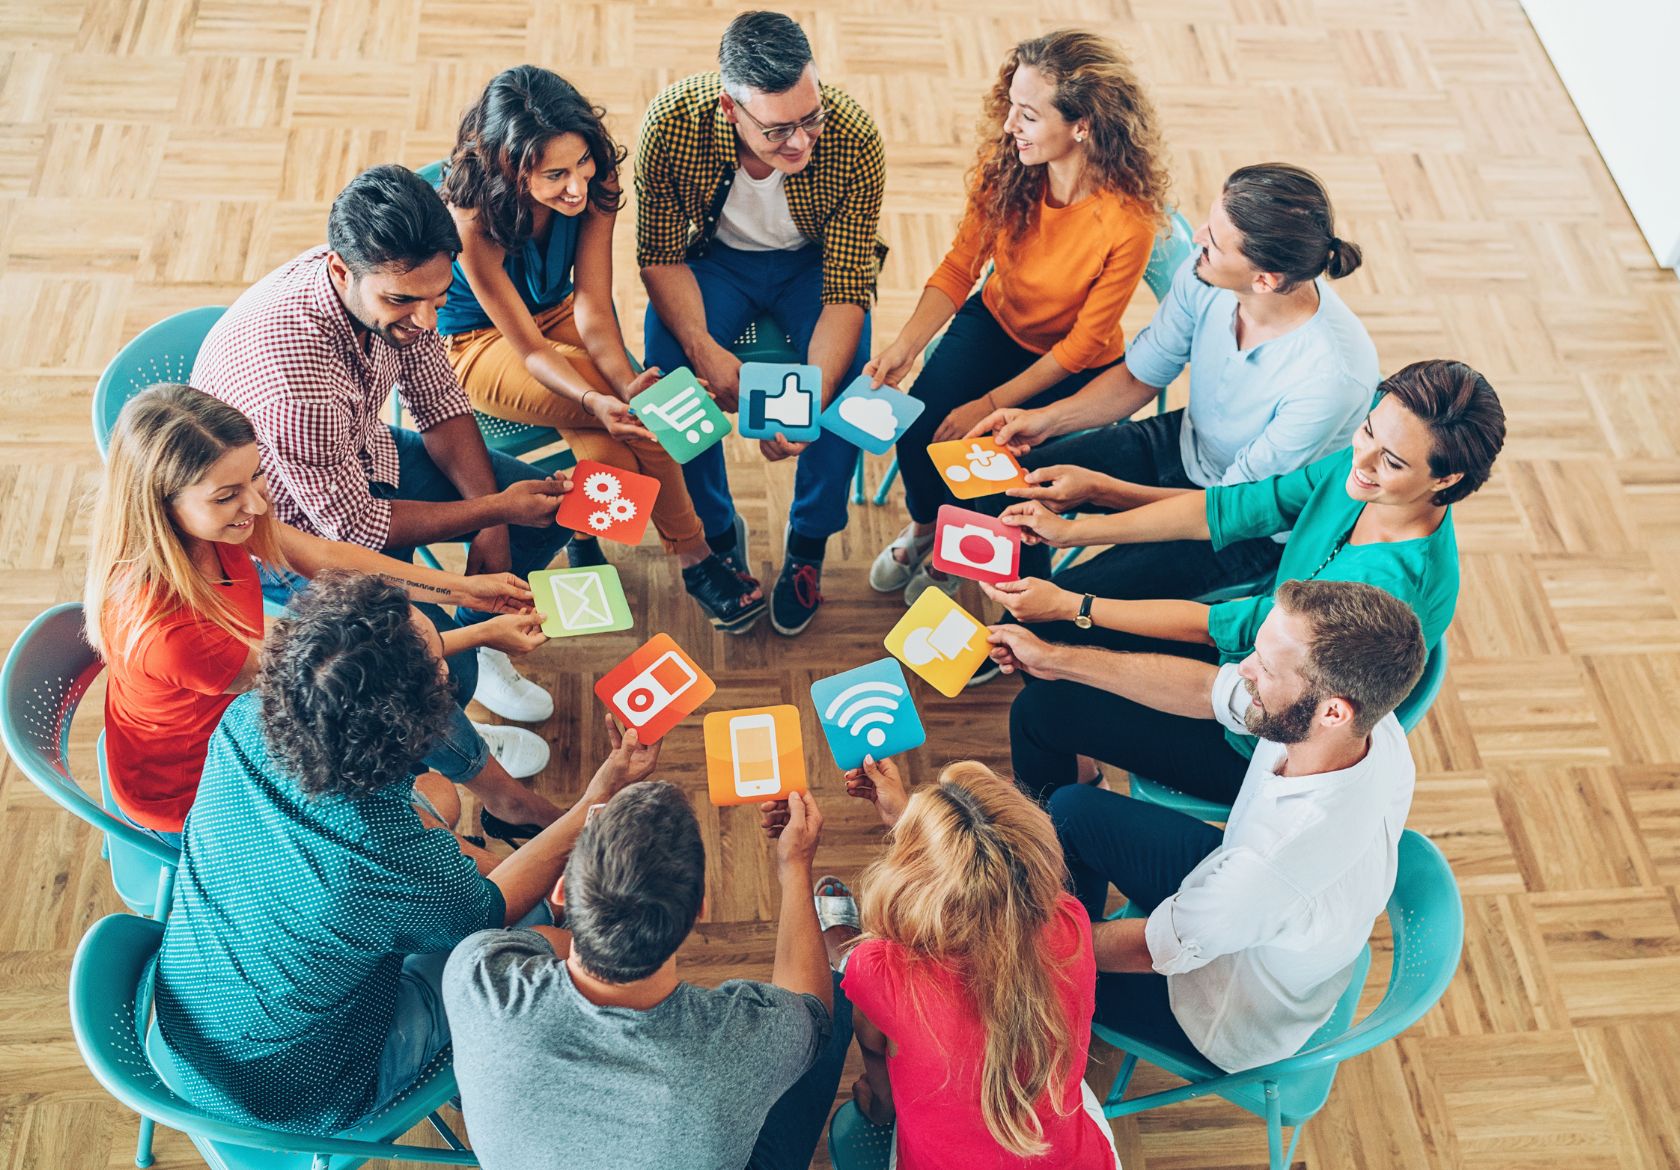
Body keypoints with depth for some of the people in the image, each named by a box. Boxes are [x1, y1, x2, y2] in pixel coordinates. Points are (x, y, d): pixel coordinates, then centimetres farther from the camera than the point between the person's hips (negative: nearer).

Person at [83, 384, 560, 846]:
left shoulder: (204, 522, -19)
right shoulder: (163, 628, -40)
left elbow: (324, 556, -4)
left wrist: (463, 588, -6)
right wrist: (481, 635, -23)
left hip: (235, 712, 7)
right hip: (189, 801, -7)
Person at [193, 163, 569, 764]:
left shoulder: (397, 282, -20)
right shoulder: (294, 374, -41)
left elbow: (440, 403, -4)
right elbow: (351, 524, -28)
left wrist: (491, 524, -14)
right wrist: (496, 508, -22)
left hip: (358, 455, 7)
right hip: (294, 521, -7)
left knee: (549, 505, 4)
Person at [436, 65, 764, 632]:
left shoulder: (593, 180, -20)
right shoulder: (472, 215, -32)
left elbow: (593, 311, -21)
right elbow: (527, 347, -28)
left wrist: (626, 384, -40)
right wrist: (599, 401, -47)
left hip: (557, 311, 4)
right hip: (476, 343, -4)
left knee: (607, 446, -28)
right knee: (635, 412, -28)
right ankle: (691, 554, -11)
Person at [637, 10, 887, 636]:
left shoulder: (854, 139, -30)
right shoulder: (671, 122, -28)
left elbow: (848, 289, -26)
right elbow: (661, 254, -15)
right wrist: (704, 349, -32)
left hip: (815, 262, 0)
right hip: (713, 257, 1)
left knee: (849, 375, -27)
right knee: (668, 370, -25)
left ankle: (808, 544, -3)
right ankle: (717, 533, 1)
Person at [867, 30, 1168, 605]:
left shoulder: (1128, 222, -30)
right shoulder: (1005, 167, -18)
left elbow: (1083, 343, -20)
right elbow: (959, 267, -13)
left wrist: (989, 406, -22)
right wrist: (905, 346, -29)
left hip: (1073, 364, -3)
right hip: (995, 321, 4)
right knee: (917, 426, -16)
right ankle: (924, 525, 19)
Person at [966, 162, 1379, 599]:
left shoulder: (1333, 375, -36)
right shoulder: (1205, 274, -19)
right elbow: (1139, 377, -2)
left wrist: (1098, 489, -31)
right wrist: (1047, 418, -18)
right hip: (1182, 444, 6)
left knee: (1069, 600, -20)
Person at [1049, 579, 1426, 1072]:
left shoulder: (1279, 866, -46)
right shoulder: (1365, 717, -26)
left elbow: (1147, 951, -27)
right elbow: (1200, 686, -9)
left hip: (1237, 1014, -6)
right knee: (1073, 808, 9)